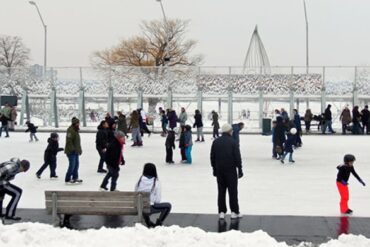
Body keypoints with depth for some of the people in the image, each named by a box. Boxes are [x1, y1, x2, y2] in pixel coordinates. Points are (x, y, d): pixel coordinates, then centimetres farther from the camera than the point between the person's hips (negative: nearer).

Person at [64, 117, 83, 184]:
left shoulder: (76, 130, 14)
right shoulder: (70, 130, -17)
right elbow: (69, 141, -23)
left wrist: (79, 150, 21)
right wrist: (72, 149, -23)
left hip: (76, 151, 10)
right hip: (71, 151, -10)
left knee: (76, 164, 15)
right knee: (72, 165, -8)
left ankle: (75, 177, 26)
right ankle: (67, 179, 0)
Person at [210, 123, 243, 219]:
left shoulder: (216, 142, 5)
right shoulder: (233, 142, -8)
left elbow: (212, 157, 8)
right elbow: (237, 157, -10)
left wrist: (214, 169, 16)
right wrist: (240, 170, -2)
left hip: (219, 170, 4)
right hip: (231, 170, -4)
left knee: (221, 191, 8)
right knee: (233, 191, 3)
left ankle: (221, 212, 9)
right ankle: (234, 212, 6)